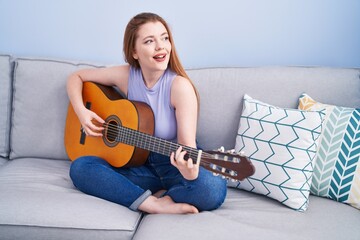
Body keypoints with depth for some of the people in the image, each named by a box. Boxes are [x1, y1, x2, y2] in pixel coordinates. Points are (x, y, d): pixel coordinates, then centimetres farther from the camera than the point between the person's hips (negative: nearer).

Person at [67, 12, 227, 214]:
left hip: (175, 166, -3)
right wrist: (81, 111, -10)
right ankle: (154, 205, -25)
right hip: (139, 164, 4)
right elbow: (76, 77, 8)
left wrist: (190, 171, -46)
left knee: (214, 189, -35)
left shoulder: (179, 86, -18)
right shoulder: (126, 75, -5)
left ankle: (154, 197, -13)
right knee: (80, 167, -20)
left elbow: (187, 142, -23)